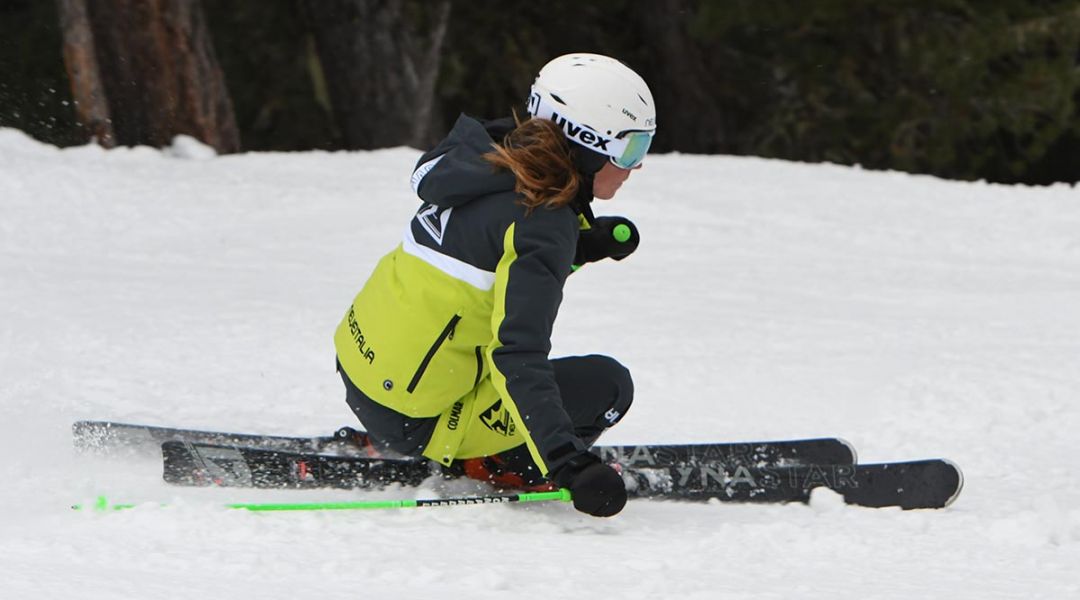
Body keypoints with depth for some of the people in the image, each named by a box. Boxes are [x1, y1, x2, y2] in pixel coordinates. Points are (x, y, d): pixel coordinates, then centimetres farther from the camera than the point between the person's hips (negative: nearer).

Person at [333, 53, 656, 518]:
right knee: (607, 385, -4)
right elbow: (518, 359, -30)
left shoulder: (495, 159, 4)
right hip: (413, 419, -8)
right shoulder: (545, 221, -20)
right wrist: (569, 464, -37)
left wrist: (587, 244, 5)